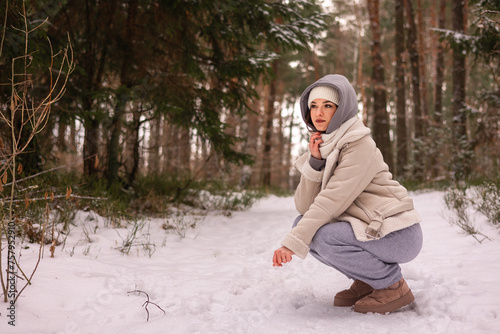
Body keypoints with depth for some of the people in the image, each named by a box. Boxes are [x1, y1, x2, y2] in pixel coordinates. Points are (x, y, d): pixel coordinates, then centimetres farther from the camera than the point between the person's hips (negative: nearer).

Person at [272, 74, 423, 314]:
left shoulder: (360, 146, -16)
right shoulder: (322, 148, 8)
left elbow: (333, 200, -25)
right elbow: (303, 206, -1)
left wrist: (292, 242, -28)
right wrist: (314, 162, -14)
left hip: (399, 234, -8)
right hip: (368, 228, 8)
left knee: (321, 237, -25)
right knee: (302, 224, -3)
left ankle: (393, 285, -7)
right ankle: (366, 280, 8)